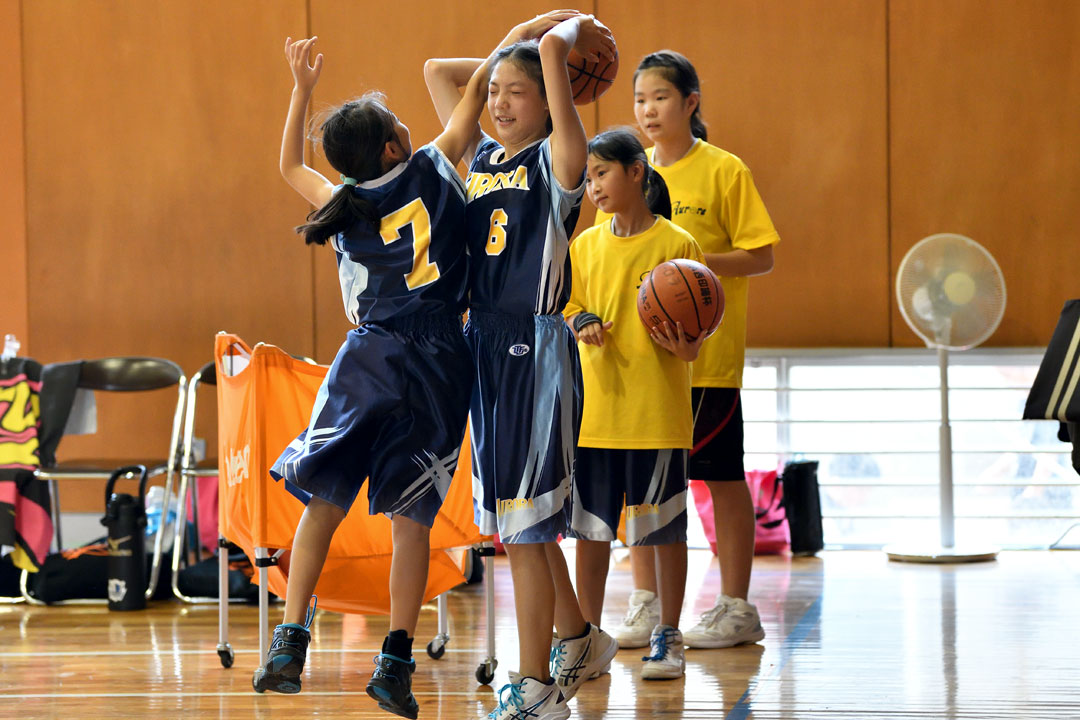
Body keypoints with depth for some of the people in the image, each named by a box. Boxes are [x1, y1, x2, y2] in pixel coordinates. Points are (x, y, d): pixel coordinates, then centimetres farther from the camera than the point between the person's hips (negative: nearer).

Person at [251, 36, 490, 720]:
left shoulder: (343, 202, 8)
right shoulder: (432, 170, 1)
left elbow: (290, 165, 28)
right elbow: (471, 100, 12)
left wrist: (302, 88, 30)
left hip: (368, 361, 1)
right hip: (439, 363, -1)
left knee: (323, 502, 7)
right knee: (411, 516, 0)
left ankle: (290, 644, -3)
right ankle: (397, 661, -4)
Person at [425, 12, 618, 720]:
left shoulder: (556, 160, -5)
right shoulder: (481, 158, 14)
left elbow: (550, 52, -16)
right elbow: (438, 70, 24)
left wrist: (576, 29, 4)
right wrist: (515, 47, 20)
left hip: (538, 347, -7)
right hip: (485, 343, 7)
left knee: (524, 525, -8)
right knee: (517, 518, 14)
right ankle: (577, 639, 33)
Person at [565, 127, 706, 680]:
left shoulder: (676, 244, -4)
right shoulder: (585, 246, 8)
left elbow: (695, 332, -2)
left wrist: (685, 346, -24)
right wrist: (582, 325, -7)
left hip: (658, 412, -4)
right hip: (595, 408, 4)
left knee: (665, 530, 3)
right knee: (589, 528, 7)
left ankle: (667, 638, 14)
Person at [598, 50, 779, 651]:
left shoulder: (724, 171, -5)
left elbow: (761, 257, -6)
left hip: (708, 353, -5)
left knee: (723, 477, 2)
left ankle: (736, 608, 10)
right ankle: (646, 607, 15)